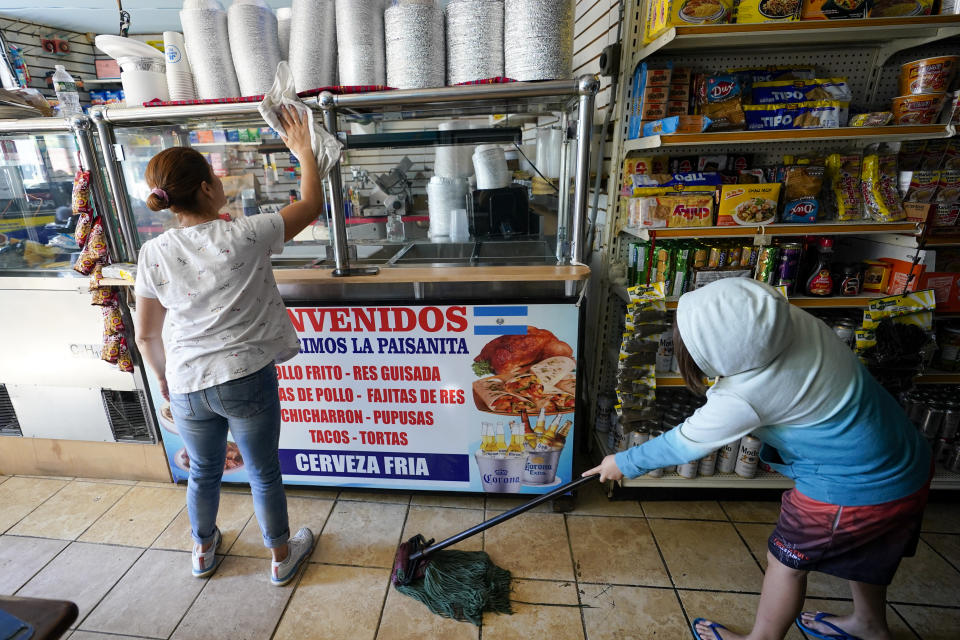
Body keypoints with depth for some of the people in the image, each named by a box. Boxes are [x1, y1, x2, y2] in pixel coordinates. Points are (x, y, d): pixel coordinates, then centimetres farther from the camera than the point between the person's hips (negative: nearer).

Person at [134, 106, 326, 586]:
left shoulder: (154, 254, -4)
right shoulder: (246, 235, -15)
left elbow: (146, 336, 3)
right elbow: (312, 203, -3)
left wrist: (164, 379, 20)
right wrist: (304, 151, 10)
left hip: (187, 386, 4)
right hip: (246, 380, -3)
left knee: (203, 472, 26)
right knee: (264, 473, 16)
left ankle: (204, 550, 51)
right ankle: (282, 556, 38)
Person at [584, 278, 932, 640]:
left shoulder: (746, 396, -34)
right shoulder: (795, 321, -16)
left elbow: (685, 443, -19)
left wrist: (624, 464, -5)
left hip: (854, 491, -7)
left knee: (787, 560, 16)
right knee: (860, 550, 32)